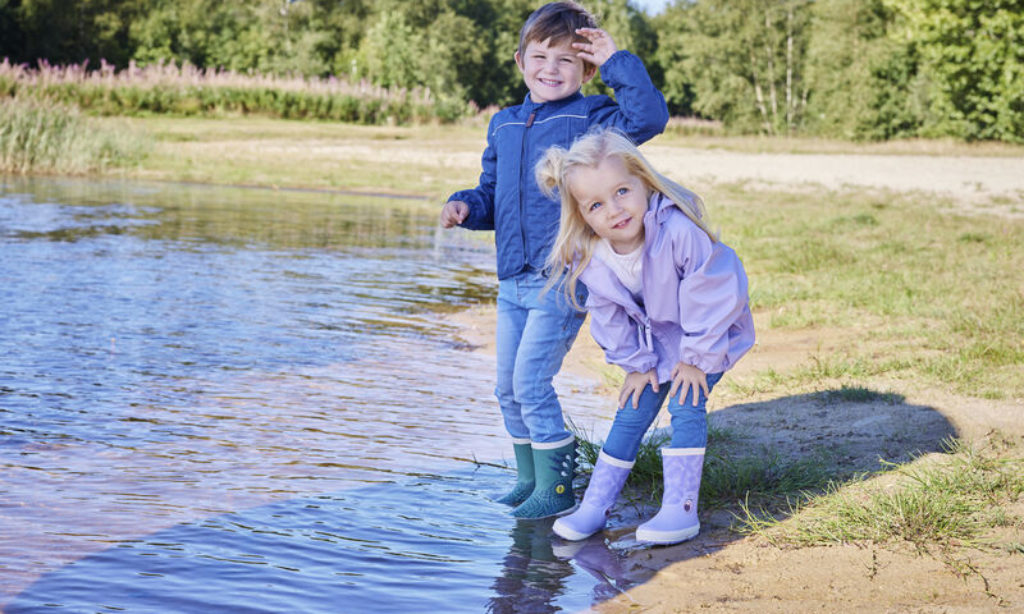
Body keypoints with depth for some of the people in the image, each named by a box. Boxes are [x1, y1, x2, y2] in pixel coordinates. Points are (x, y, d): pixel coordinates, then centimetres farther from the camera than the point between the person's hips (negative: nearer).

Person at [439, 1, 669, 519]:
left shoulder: (590, 119, -6)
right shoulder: (503, 126, 13)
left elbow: (649, 117, -24)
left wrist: (616, 61, -19)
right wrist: (465, 206, 0)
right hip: (513, 280, 7)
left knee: (531, 381, -10)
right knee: (507, 388, 11)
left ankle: (557, 487, 5)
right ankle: (529, 477, 28)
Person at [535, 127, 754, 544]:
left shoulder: (678, 231, -38)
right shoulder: (590, 258, -21)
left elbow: (708, 295, -27)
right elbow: (612, 318, -3)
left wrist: (696, 357, -19)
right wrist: (637, 363, -2)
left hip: (710, 330, -4)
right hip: (655, 338, 5)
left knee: (686, 406, -15)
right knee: (631, 412, 5)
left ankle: (681, 510, -8)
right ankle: (594, 506, 13)